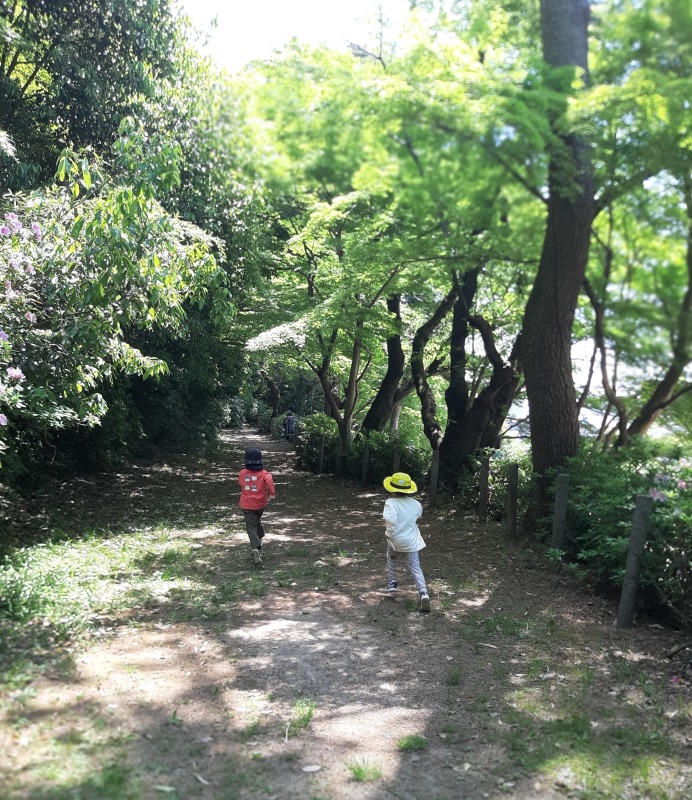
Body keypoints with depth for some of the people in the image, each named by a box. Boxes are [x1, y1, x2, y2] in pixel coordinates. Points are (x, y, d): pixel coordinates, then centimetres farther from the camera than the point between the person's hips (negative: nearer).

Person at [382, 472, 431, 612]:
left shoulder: (391, 503, -17)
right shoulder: (415, 504, -1)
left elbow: (390, 520, -31)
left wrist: (389, 533, -15)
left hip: (395, 541, -2)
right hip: (411, 542, 2)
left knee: (391, 558, 31)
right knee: (416, 569, 5)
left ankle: (392, 583, 31)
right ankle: (423, 593, -15)